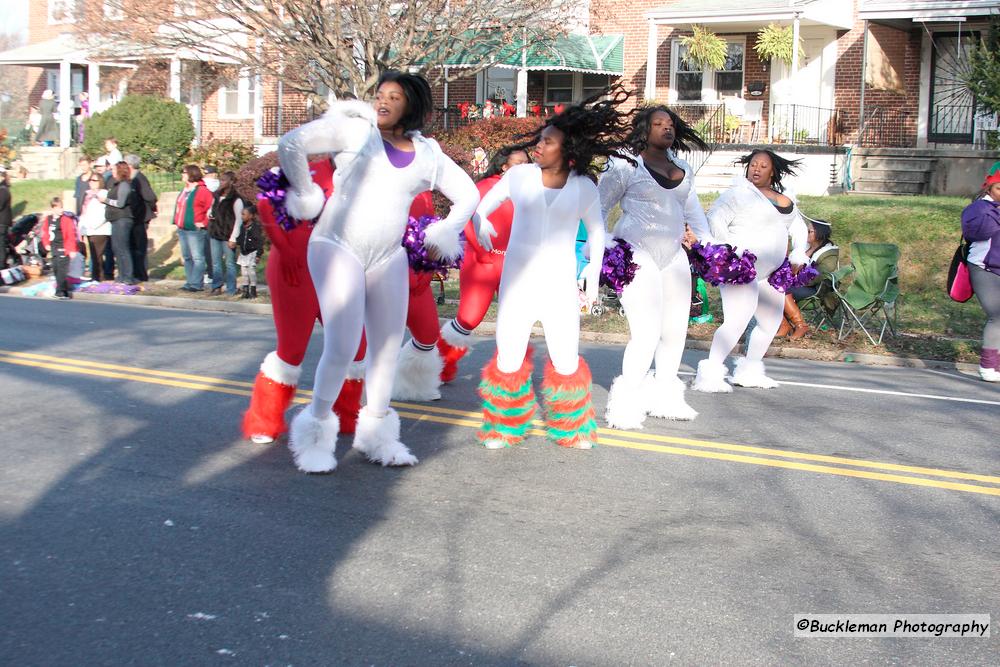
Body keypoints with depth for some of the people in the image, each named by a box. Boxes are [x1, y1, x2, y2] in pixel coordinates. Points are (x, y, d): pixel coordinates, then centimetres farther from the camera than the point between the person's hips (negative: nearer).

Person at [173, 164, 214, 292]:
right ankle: (190, 282, 19)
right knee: (186, 257, 12)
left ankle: (196, 284, -7)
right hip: (182, 230, 10)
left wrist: (204, 223, -13)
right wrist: (177, 224, 18)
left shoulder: (202, 191, -11)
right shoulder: (184, 191, 17)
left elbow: (212, 208, -14)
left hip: (195, 230, -9)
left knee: (197, 257, -7)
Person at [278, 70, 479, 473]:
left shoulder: (427, 154, 10)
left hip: (388, 257, 5)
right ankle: (316, 432, 4)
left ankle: (376, 432, 25)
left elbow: (467, 195, 19)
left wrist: (441, 235, 11)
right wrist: (307, 197, -4)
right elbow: (291, 143, -9)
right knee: (342, 346, -14)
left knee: (388, 346, 8)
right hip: (338, 248, -5)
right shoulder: (354, 130, -2)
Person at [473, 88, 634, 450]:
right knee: (509, 360, -2)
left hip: (560, 284, 0)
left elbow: (596, 230, 13)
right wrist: (480, 224, -17)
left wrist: (594, 275, 7)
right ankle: (503, 428, 20)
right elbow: (483, 205, 6)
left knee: (566, 361, -1)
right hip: (517, 281, 0)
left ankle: (572, 429, 22)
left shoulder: (583, 187, 0)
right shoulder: (519, 175, -1)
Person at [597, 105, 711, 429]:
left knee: (676, 330, 10)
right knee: (646, 333, -15)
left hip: (673, 256, 7)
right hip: (636, 255, -7)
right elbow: (599, 208, 0)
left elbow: (693, 210, 22)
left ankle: (664, 394, 27)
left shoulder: (682, 169, 15)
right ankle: (626, 401, 0)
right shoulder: (625, 166, -4)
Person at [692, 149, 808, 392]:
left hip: (770, 272, 9)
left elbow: (798, 227, 25)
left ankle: (749, 371, 30)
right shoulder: (739, 194, -9)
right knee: (736, 321, -22)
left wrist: (799, 255, 11)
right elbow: (715, 219, -19)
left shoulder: (784, 200, 14)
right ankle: (709, 374, -18)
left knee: (771, 323, 17)